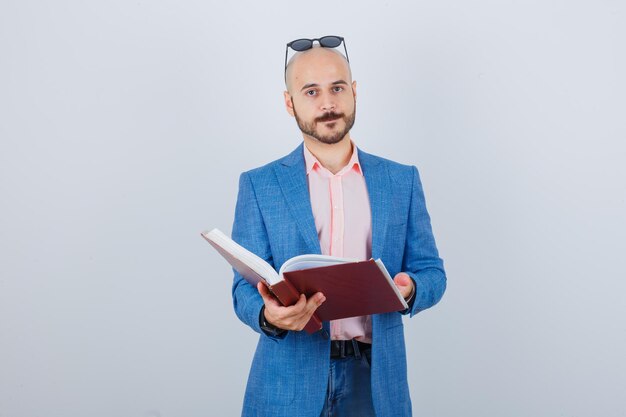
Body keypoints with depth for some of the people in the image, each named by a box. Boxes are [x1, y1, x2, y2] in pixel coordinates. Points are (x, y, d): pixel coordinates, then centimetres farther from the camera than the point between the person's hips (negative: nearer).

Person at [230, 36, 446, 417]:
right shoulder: (259, 185, 0)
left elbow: (431, 272, 5)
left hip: (375, 377, 2)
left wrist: (408, 289, -18)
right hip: (289, 381, -1)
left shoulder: (401, 180, 4)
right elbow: (246, 287, -3)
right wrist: (269, 315, -26)